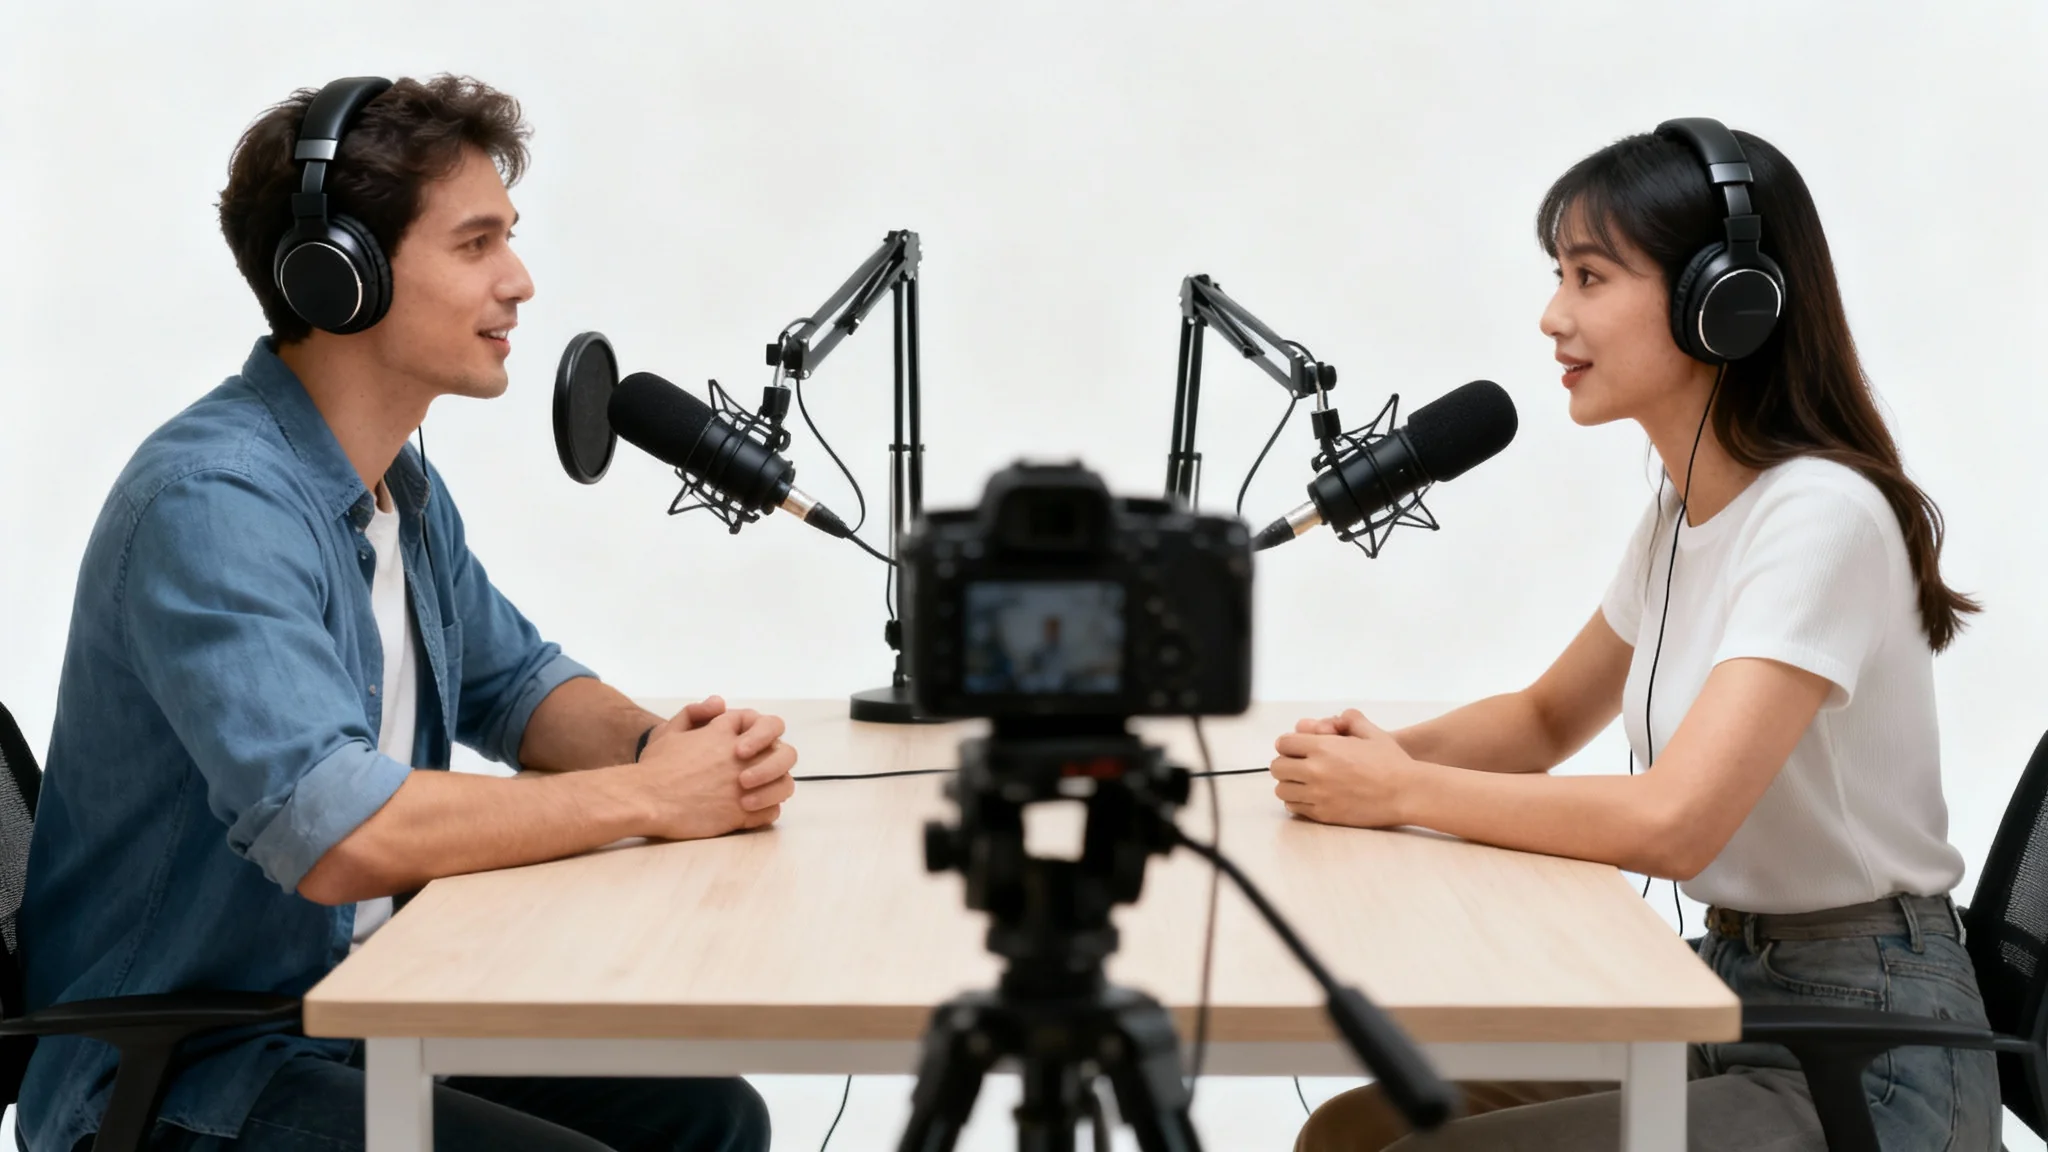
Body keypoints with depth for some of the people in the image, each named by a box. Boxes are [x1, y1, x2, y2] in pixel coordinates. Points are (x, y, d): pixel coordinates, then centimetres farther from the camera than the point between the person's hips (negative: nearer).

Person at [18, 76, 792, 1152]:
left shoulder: (402, 485, 10)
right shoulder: (213, 501, -23)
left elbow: (517, 683, 21)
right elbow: (336, 836, -34)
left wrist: (661, 742, -3)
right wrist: (649, 795, -22)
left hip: (355, 1022, 10)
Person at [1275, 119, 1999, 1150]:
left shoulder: (1820, 516, -20)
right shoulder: (1682, 510, 8)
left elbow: (1675, 820, -29)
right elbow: (1546, 720, 22)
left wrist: (1401, 793, -18)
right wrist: (1383, 753, 1)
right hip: (1727, 998, 8)